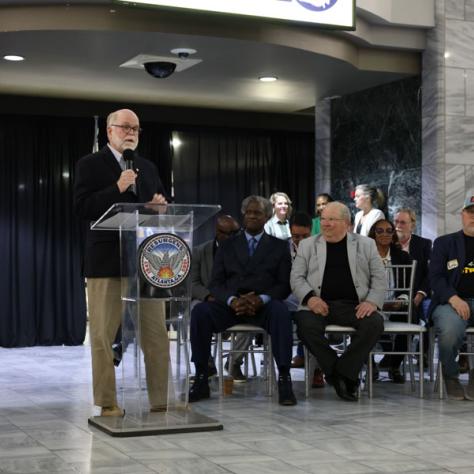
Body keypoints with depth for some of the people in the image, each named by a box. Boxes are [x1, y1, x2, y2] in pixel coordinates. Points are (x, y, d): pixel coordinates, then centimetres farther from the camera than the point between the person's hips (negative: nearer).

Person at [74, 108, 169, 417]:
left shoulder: (148, 167, 18)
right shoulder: (90, 165, 2)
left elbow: (161, 205, 20)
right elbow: (83, 208, -10)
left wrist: (161, 205, -3)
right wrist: (117, 188, -18)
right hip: (106, 261, -4)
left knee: (157, 334, 3)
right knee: (103, 336, 1)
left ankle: (161, 400, 11)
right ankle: (108, 404, 10)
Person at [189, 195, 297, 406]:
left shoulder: (279, 246, 15)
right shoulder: (227, 246, 19)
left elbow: (284, 284, 5)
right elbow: (215, 283, 9)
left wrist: (262, 299, -16)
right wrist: (232, 300, -13)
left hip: (263, 305, -2)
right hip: (231, 305, 2)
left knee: (281, 312, -36)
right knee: (200, 311, -28)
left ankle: (284, 380, -34)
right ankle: (201, 381, -23)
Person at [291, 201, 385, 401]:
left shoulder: (366, 244, 15)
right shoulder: (307, 245, 16)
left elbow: (379, 277, 11)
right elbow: (296, 277, 9)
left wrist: (372, 301, -7)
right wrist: (310, 297, -10)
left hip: (354, 306, 0)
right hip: (320, 305, 0)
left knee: (375, 323, -31)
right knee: (306, 324, -32)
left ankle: (343, 372, -20)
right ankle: (342, 376, -18)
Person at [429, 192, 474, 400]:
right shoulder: (444, 242, 14)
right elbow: (435, 277, 4)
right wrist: (454, 298, -15)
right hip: (452, 301, -1)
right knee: (450, 330, -36)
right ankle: (450, 376, -6)